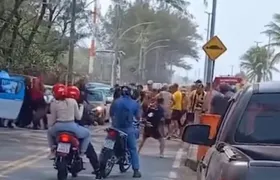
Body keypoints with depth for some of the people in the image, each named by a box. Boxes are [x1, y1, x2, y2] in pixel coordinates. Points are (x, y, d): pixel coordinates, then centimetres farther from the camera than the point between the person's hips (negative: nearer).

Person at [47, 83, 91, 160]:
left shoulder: (54, 104, 0)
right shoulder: (73, 101, 1)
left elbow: (52, 120, 6)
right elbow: (78, 117, 5)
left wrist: (52, 125, 28)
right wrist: (81, 107, 22)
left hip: (58, 128, 1)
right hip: (72, 127, -1)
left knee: (49, 132, 36)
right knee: (87, 134, 23)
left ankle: (52, 152, 26)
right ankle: (81, 153, 7)